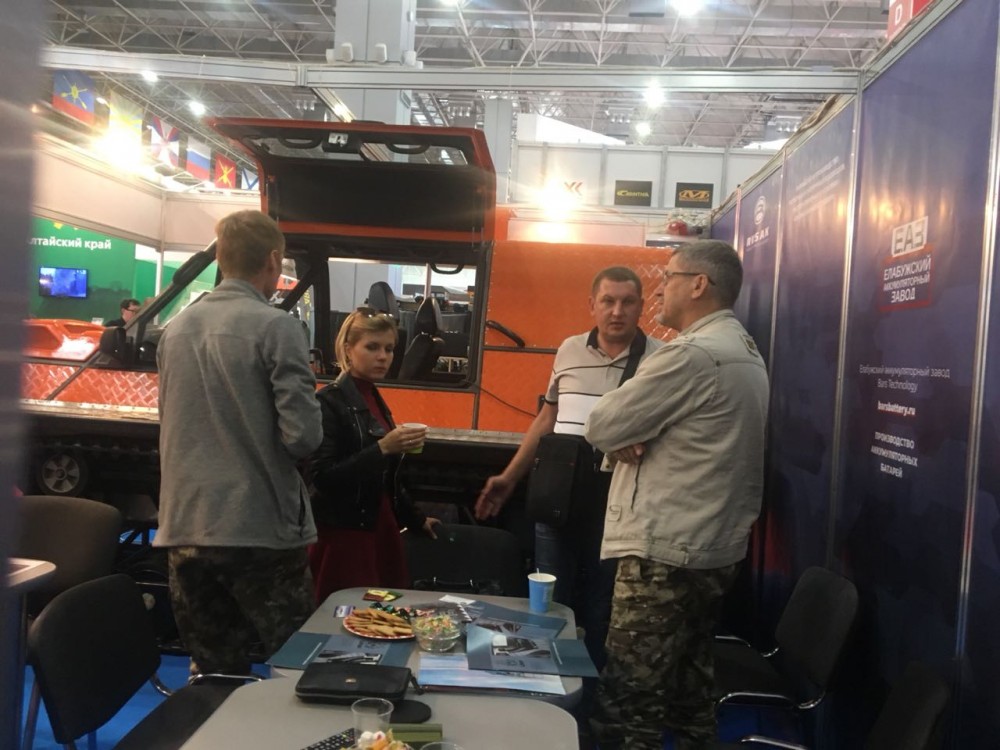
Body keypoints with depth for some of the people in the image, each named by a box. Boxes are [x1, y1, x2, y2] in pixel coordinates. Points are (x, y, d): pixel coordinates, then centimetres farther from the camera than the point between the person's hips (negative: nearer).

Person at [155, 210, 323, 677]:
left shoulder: (175, 330, 8)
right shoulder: (275, 327, -11)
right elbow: (304, 436, -16)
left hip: (185, 530, 6)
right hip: (259, 531, -6)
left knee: (212, 677, 16)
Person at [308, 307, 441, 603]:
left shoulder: (375, 399, 12)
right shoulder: (330, 402, -12)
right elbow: (322, 477, -19)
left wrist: (416, 519, 24)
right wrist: (383, 448, -26)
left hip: (382, 529, 7)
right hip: (344, 535, -7)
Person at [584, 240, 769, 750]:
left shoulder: (692, 354, -18)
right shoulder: (745, 352, 15)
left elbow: (602, 427, -15)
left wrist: (623, 436, 6)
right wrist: (635, 436, -3)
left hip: (666, 553, -10)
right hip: (714, 549, 10)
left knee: (626, 706, -3)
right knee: (688, 693, 18)